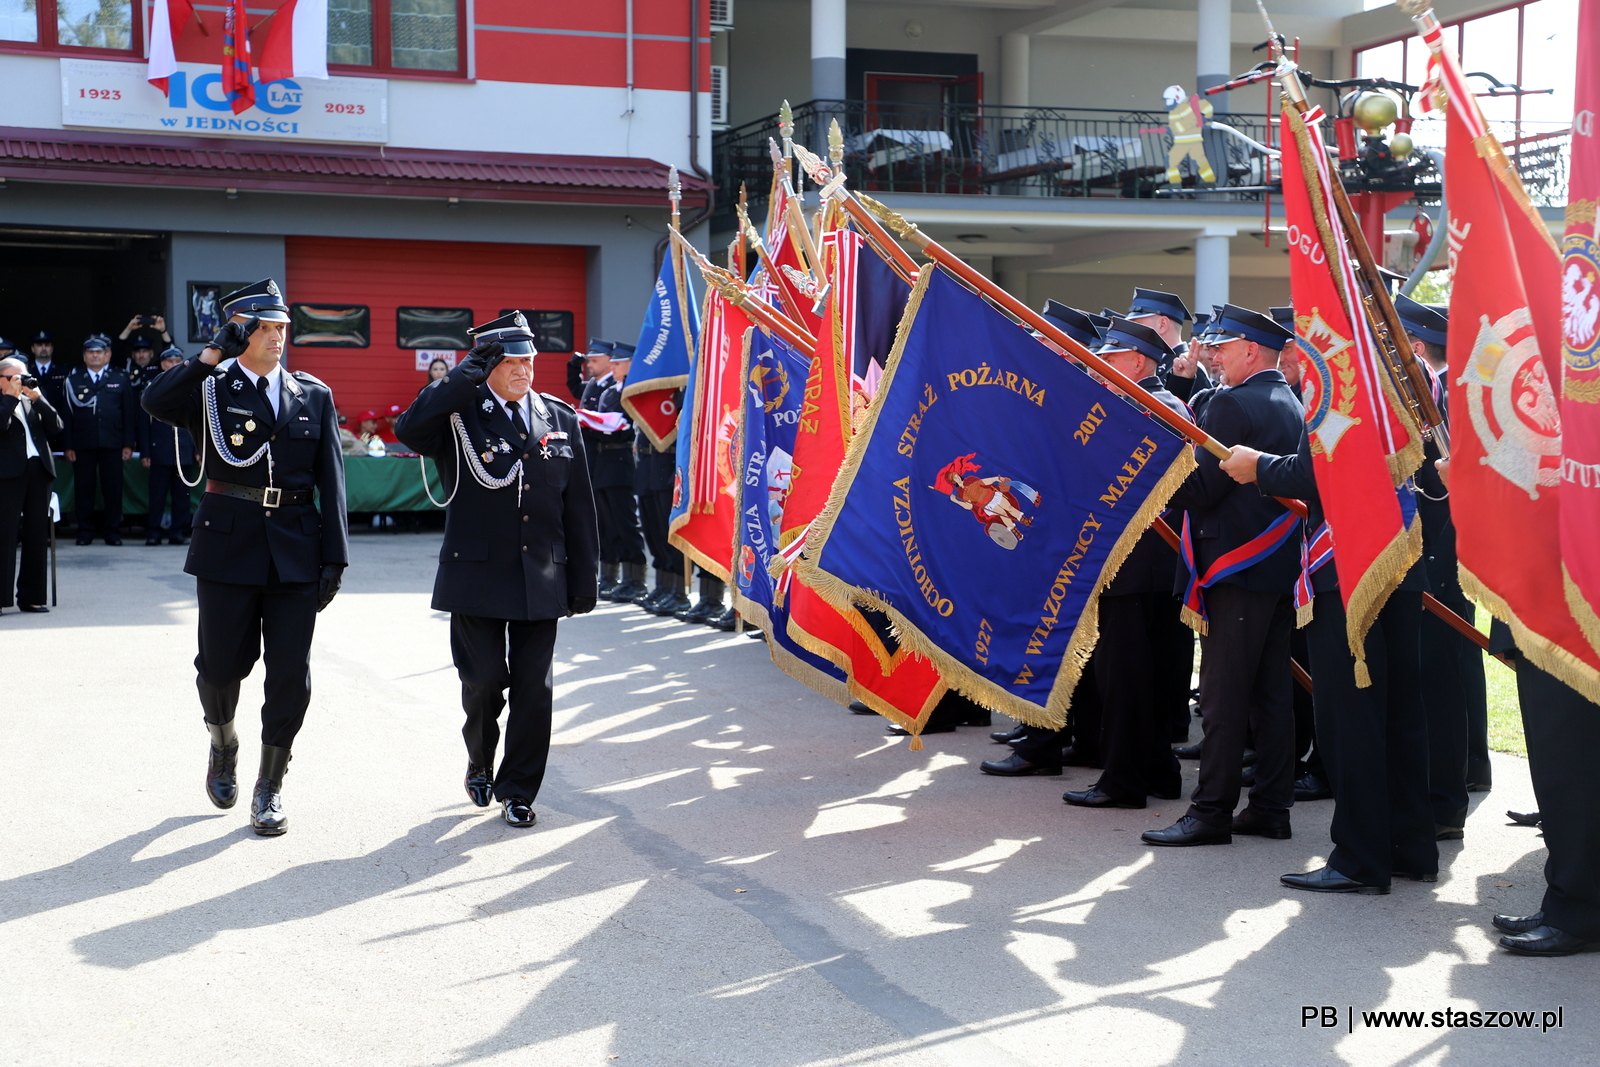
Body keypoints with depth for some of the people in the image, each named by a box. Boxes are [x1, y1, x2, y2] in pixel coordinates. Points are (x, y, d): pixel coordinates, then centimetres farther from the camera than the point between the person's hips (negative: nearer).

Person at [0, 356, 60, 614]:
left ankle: (31, 597, 11)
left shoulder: (35, 400, 19)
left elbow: (55, 427, 7)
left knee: (37, 536, 6)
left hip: (39, 469, 5)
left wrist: (38, 399, -1)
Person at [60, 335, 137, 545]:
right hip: (82, 445, 0)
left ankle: (113, 531, 8)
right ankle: (85, 532, 9)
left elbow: (129, 413, 7)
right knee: (84, 489, 1)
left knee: (113, 489, 1)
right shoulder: (73, 380, 10)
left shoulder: (121, 379, 11)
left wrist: (128, 444, -1)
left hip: (112, 443, 0)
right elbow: (66, 415, 5)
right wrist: (67, 446, -3)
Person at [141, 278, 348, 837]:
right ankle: (223, 748, 37)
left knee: (290, 673, -1)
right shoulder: (210, 388, 2)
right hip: (227, 542, -1)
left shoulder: (314, 396, 9)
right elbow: (155, 401, -21)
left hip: (296, 548, 2)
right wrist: (213, 354, -21)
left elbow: (331, 480, 6)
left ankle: (269, 787, 13)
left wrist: (334, 556, 0)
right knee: (221, 665, 6)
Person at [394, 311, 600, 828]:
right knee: (484, 680, 0)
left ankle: (517, 790, 18)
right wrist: (466, 374, -23)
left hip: (541, 581, 3)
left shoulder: (561, 420, 9)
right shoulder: (459, 416, -2)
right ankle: (480, 762, 30)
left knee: (533, 687, 3)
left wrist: (583, 580, 7)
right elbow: (408, 430, -25)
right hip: (477, 576, -3)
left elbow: (578, 507, 10)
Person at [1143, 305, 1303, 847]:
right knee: (1271, 691, 11)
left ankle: (1212, 811, -3)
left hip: (1237, 568, -9)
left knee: (1223, 696, -6)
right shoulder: (1292, 406, 15)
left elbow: (1200, 489, -17)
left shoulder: (1232, 405, -13)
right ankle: (1271, 806, 15)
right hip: (1283, 567, 9)